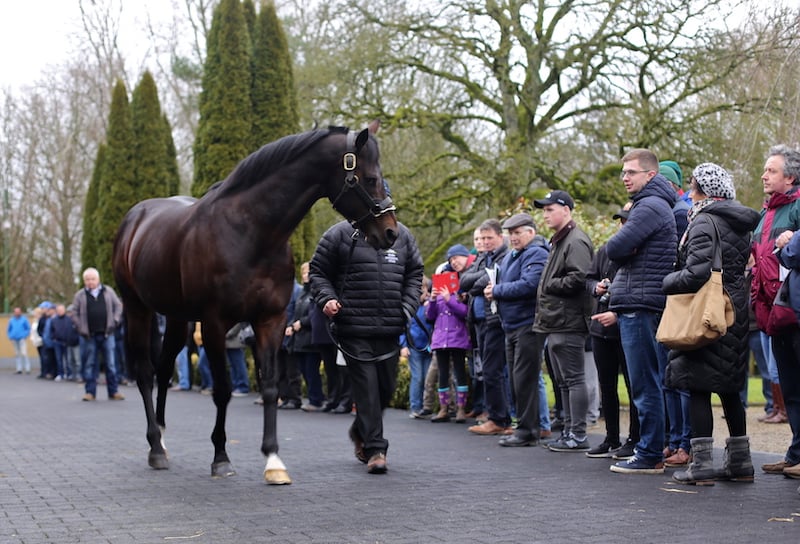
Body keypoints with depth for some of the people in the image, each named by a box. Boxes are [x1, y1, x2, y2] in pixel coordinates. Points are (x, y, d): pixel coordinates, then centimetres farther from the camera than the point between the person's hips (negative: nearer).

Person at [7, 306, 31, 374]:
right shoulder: (11, 320, 11)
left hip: (22, 339, -4)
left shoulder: (24, 319, 1)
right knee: (17, 354, 6)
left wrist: (25, 335, -8)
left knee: (24, 353, -14)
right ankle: (19, 369, 9)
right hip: (14, 340, 4)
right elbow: (8, 330, 19)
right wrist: (10, 337, 7)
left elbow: (28, 328, 2)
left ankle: (27, 368, -14)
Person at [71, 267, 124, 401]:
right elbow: (74, 313, 5)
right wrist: (81, 328, -6)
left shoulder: (108, 292, 8)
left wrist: (115, 321, -2)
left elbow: (118, 306, 12)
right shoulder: (80, 295, 5)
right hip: (89, 336, -1)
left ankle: (113, 392, 9)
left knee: (110, 364, 3)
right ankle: (90, 392, 9)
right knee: (90, 364, 3)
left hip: (107, 334, 1)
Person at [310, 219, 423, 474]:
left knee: (387, 386, 13)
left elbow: (415, 273, 16)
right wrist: (327, 298, -13)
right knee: (366, 386, -6)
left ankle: (360, 431, 37)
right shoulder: (340, 234, -2)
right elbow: (318, 271, 4)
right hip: (353, 330, -4)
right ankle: (375, 448, 0)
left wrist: (407, 307, 3)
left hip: (390, 329, 4)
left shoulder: (402, 236, 9)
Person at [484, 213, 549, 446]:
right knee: (516, 379, 13)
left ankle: (528, 430, -4)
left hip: (527, 324, -10)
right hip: (511, 326, 10)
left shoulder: (536, 254, -12)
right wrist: (494, 291, -2)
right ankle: (524, 427, 20)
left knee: (525, 379, -8)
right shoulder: (510, 256, 18)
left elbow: (528, 285, -24)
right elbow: (503, 283, 22)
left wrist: (496, 290, -13)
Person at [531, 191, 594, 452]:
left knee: (574, 379, -7)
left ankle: (578, 435, -5)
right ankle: (569, 430, 20)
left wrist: (548, 285, -12)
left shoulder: (576, 241, -12)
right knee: (564, 381, 14)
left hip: (569, 323, -11)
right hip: (555, 323, 11)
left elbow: (579, 279, -24)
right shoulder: (558, 241, 22)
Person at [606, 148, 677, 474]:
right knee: (651, 384, 13)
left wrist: (621, 250, 1)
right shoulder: (654, 205, 22)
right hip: (643, 306, 10)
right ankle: (652, 450, 18)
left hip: (640, 305, -10)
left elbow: (614, 249, -18)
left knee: (645, 385, -7)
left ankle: (650, 456, -4)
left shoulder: (650, 207, -12)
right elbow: (617, 252, 22)